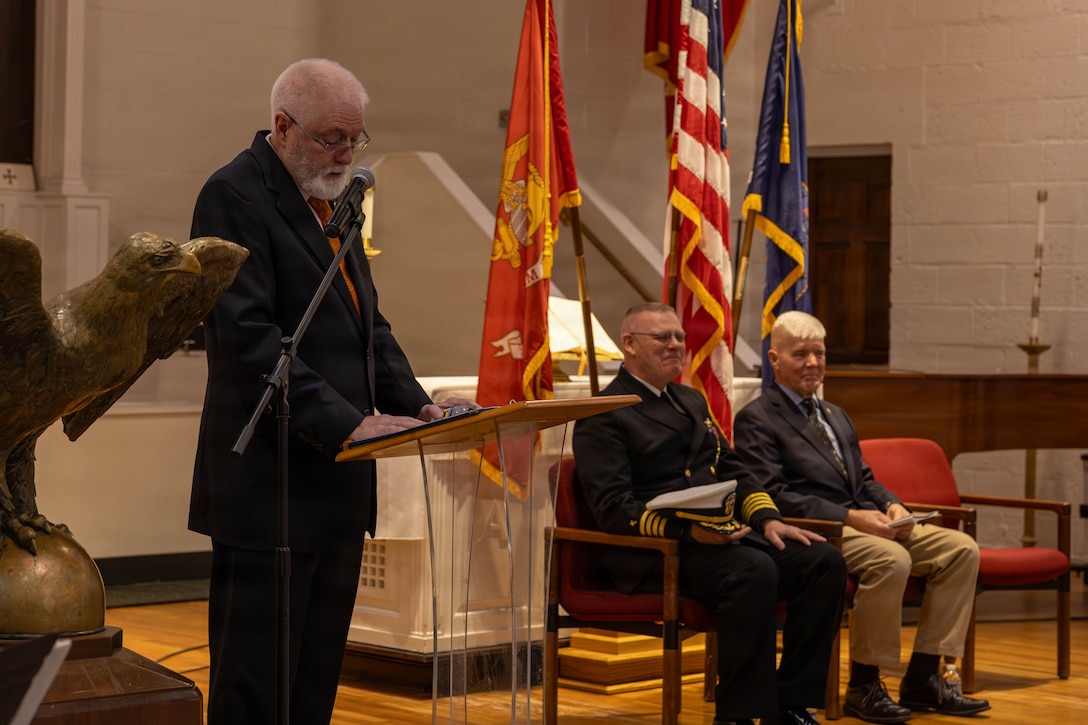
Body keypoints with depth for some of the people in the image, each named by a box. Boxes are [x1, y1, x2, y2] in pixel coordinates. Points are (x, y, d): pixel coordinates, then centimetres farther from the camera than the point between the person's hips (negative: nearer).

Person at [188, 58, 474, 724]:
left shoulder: (332, 200, 18)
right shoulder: (235, 195, -10)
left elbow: (369, 325, 21)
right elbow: (248, 335, -20)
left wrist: (414, 403, 4)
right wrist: (343, 421, -26)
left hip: (338, 484, 9)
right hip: (271, 488, -9)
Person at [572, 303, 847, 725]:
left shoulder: (691, 401, 23)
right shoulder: (604, 416, -3)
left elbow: (731, 470, 22)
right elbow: (613, 509, -13)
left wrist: (768, 518, 2)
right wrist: (687, 530, -27)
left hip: (721, 535, 8)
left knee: (823, 561, -14)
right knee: (755, 571, -35)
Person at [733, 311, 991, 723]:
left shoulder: (836, 416, 26)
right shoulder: (756, 420, -2)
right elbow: (772, 495, -13)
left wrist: (891, 505, 0)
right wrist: (849, 517, -20)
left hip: (866, 522, 8)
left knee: (961, 549, -9)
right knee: (892, 559, -35)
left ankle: (922, 680, -7)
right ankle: (863, 688, -20)